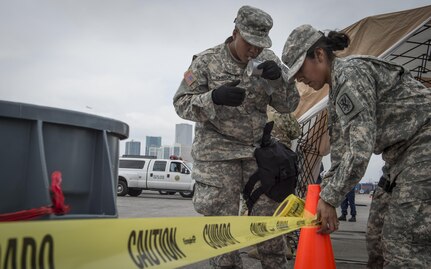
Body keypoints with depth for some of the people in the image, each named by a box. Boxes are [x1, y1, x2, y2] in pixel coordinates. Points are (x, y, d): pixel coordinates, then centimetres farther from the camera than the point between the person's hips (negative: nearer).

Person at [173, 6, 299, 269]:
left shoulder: (268, 60, 1)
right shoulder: (207, 61, -8)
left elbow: (289, 105, 2)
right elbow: (182, 103, -7)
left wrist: (278, 77, -19)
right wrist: (214, 98, -27)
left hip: (257, 151, 3)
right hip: (218, 152, -3)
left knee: (270, 217, 6)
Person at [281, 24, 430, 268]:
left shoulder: (350, 73, -16)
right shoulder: (337, 91, 15)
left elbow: (360, 146, -22)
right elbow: (341, 149, 14)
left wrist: (330, 199, -16)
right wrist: (326, 196, 7)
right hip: (409, 153, 10)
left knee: (404, 243, -11)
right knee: (398, 239, 11)